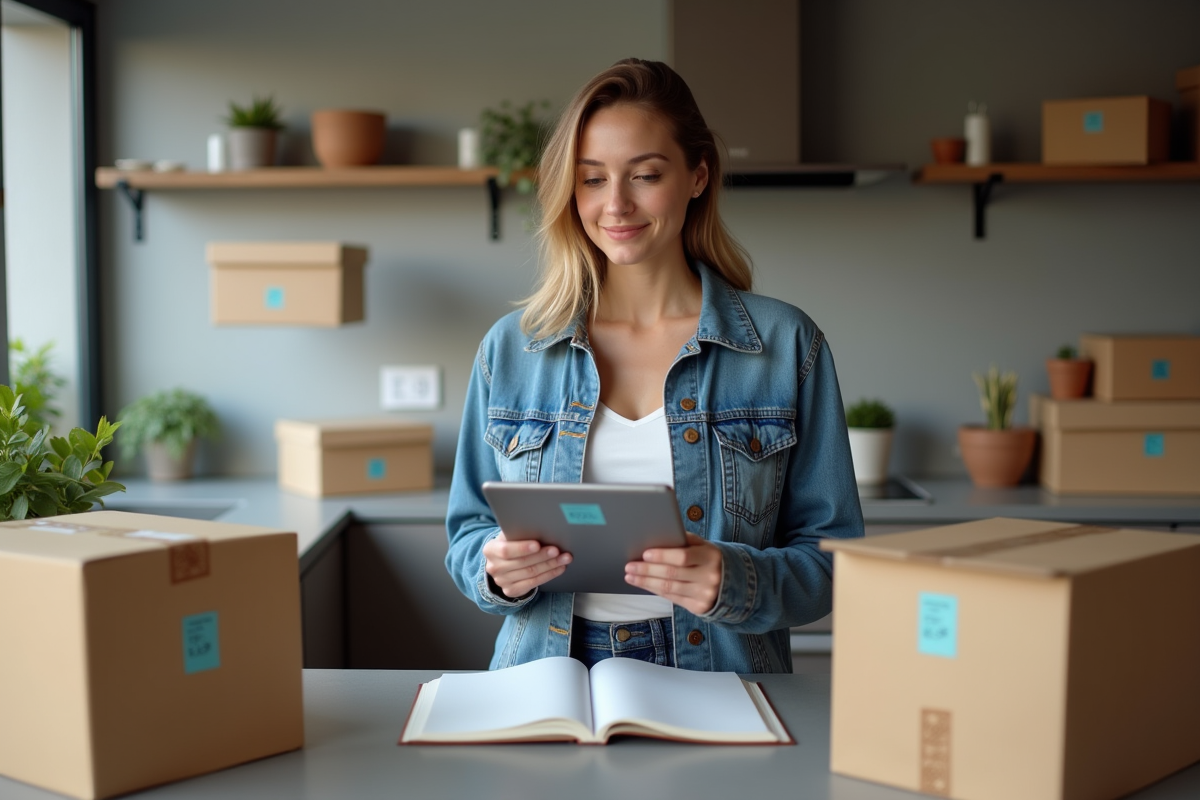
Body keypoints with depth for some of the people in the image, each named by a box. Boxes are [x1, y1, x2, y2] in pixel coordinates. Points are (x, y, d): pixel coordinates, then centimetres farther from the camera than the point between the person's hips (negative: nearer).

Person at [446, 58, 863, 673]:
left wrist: (739, 581, -16)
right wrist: (497, 568, -8)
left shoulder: (786, 345, 3)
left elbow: (832, 557, 3)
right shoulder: (509, 350, 8)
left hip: (719, 689, -2)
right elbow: (468, 536, 14)